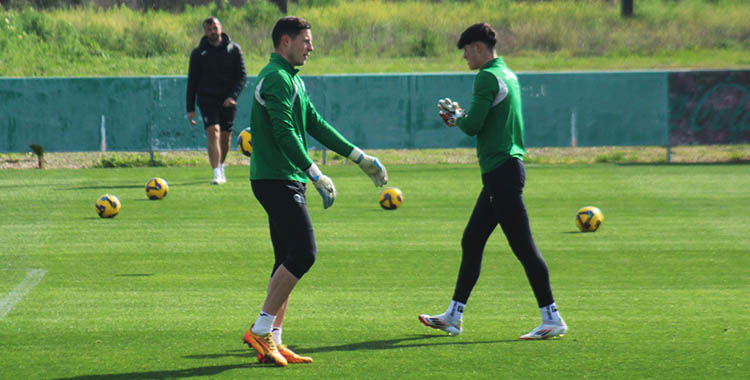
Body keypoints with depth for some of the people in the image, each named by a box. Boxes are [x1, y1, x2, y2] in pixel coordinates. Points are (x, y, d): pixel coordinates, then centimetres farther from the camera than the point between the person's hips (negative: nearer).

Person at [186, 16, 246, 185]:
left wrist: (233, 95, -15)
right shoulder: (198, 53, 1)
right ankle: (217, 174, -22)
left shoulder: (234, 49, 2)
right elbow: (192, 81, 5)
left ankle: (221, 166, 35)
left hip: (228, 100, 2)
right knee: (213, 132, -17)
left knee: (226, 136, 9)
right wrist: (190, 109, 1)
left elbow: (242, 76, 1)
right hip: (207, 99, -2)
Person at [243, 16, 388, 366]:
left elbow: (315, 125, 24)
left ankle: (272, 341, 8)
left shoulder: (292, 80, 19)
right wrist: (316, 175, -27)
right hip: (276, 179, -10)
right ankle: (261, 330, -11)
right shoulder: (276, 78, -14)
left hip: (287, 182, 10)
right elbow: (285, 134, -22)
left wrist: (360, 158, 23)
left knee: (288, 261, 8)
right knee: (303, 253, -13)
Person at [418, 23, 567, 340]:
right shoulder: (508, 75, 17)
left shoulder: (488, 78, -13)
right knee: (471, 243, 15)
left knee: (523, 247, -9)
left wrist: (457, 116, 4)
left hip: (502, 171, -10)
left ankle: (552, 319, -9)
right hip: (502, 172, 10)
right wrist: (461, 116, 16)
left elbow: (473, 126, -16)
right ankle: (454, 316, 21)